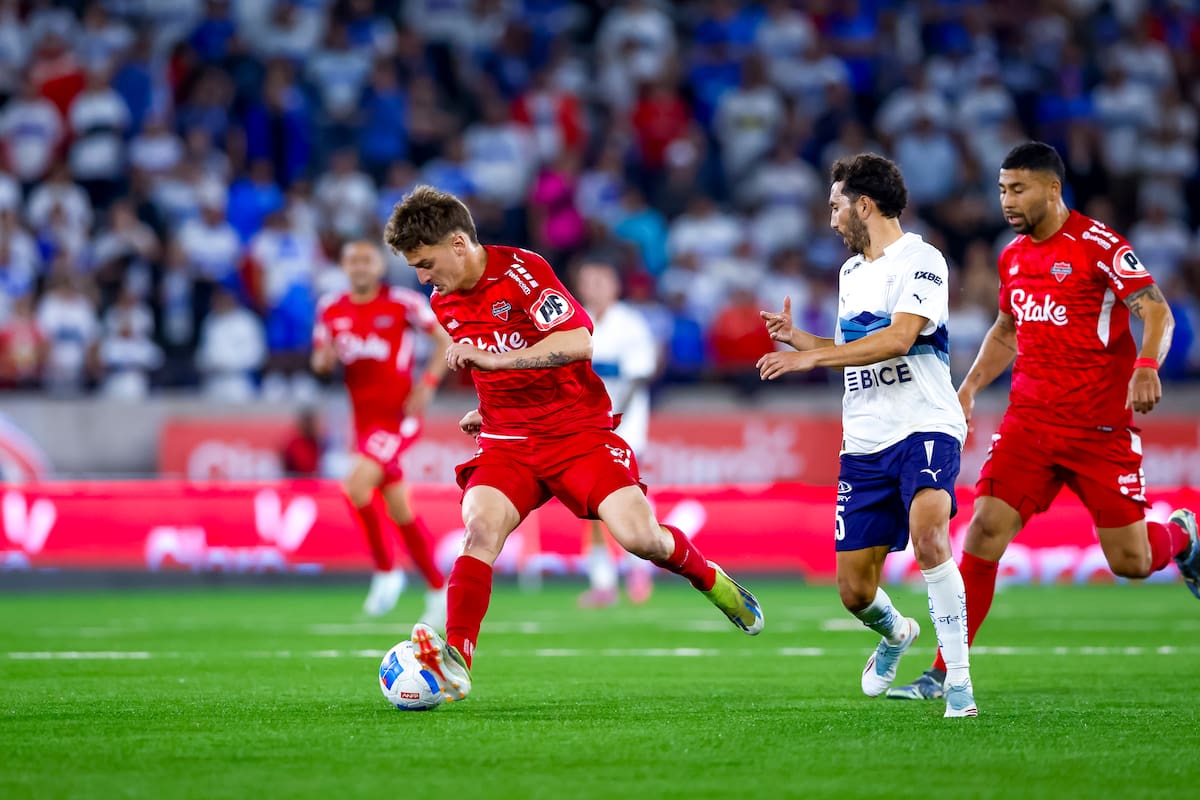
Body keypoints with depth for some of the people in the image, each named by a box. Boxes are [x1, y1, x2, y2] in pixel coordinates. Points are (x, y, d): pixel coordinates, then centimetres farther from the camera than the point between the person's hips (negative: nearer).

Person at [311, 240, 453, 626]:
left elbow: (446, 339, -2)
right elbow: (320, 363, 14)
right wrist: (326, 357, -10)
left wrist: (427, 385, -13)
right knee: (399, 510, 9)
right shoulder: (331, 309, 8)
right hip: (365, 417, 6)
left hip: (399, 414, -6)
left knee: (357, 485, -24)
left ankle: (386, 571, -7)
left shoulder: (403, 302, -7)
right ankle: (438, 589, 21)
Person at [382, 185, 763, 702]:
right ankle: (455, 663, -33)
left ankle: (710, 580, 15)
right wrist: (488, 412, 13)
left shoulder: (522, 271, -14)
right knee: (480, 523, -26)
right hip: (507, 442, 4)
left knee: (639, 537, -19)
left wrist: (492, 359, -32)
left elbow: (578, 341, -27)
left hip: (578, 430, -4)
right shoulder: (444, 302, 9)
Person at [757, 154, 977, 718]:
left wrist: (811, 356, -19)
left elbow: (898, 338, -20)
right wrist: (797, 338, 19)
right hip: (863, 442, 7)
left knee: (927, 529, -34)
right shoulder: (850, 273, 20)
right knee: (854, 591, 4)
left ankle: (958, 678, -28)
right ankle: (896, 634, 40)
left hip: (924, 427, -7)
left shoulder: (919, 260, -6)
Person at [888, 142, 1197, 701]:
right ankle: (944, 672, -6)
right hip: (1029, 421, 5)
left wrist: (1146, 367, -35)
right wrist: (971, 386, 13)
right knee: (985, 529, -11)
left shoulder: (1098, 245, -10)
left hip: (1101, 428, -5)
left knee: (1129, 563, -1)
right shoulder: (1014, 256, 10)